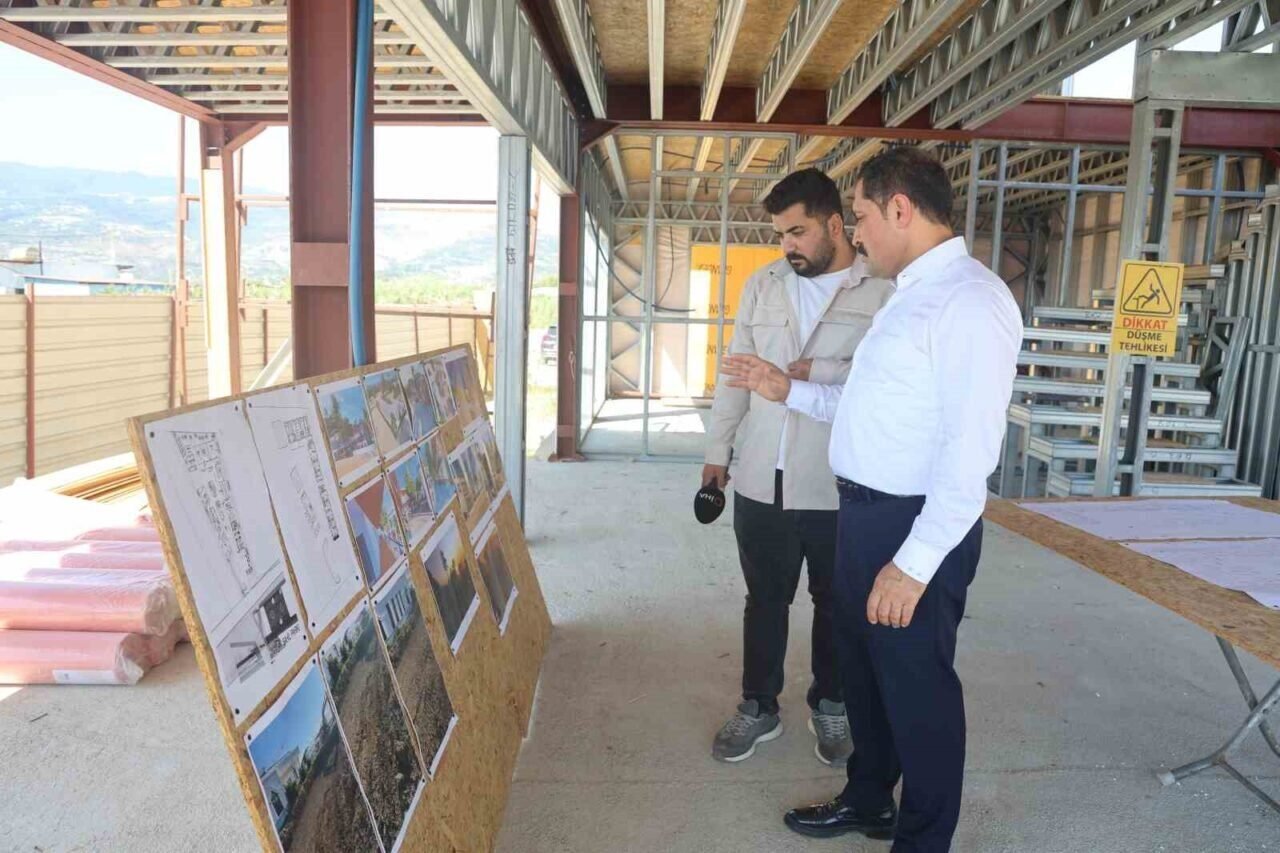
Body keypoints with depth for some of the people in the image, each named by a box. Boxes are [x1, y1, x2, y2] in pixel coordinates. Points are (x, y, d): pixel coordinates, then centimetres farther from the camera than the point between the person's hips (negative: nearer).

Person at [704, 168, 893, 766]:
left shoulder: (882, 291, -7)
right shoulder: (763, 285, 7)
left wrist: (821, 371, -21)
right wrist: (717, 451, 9)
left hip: (838, 487, -3)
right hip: (761, 481, 3)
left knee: (835, 605, 15)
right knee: (764, 601, 15)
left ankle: (829, 706, 36)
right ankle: (758, 708, 33)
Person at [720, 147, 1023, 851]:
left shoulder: (969, 300, -19)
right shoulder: (912, 295, 13)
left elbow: (970, 450, -24)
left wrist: (913, 563, -24)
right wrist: (790, 391, 18)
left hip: (917, 528, -10)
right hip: (864, 514, 10)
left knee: (916, 686, 9)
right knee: (861, 663, 23)